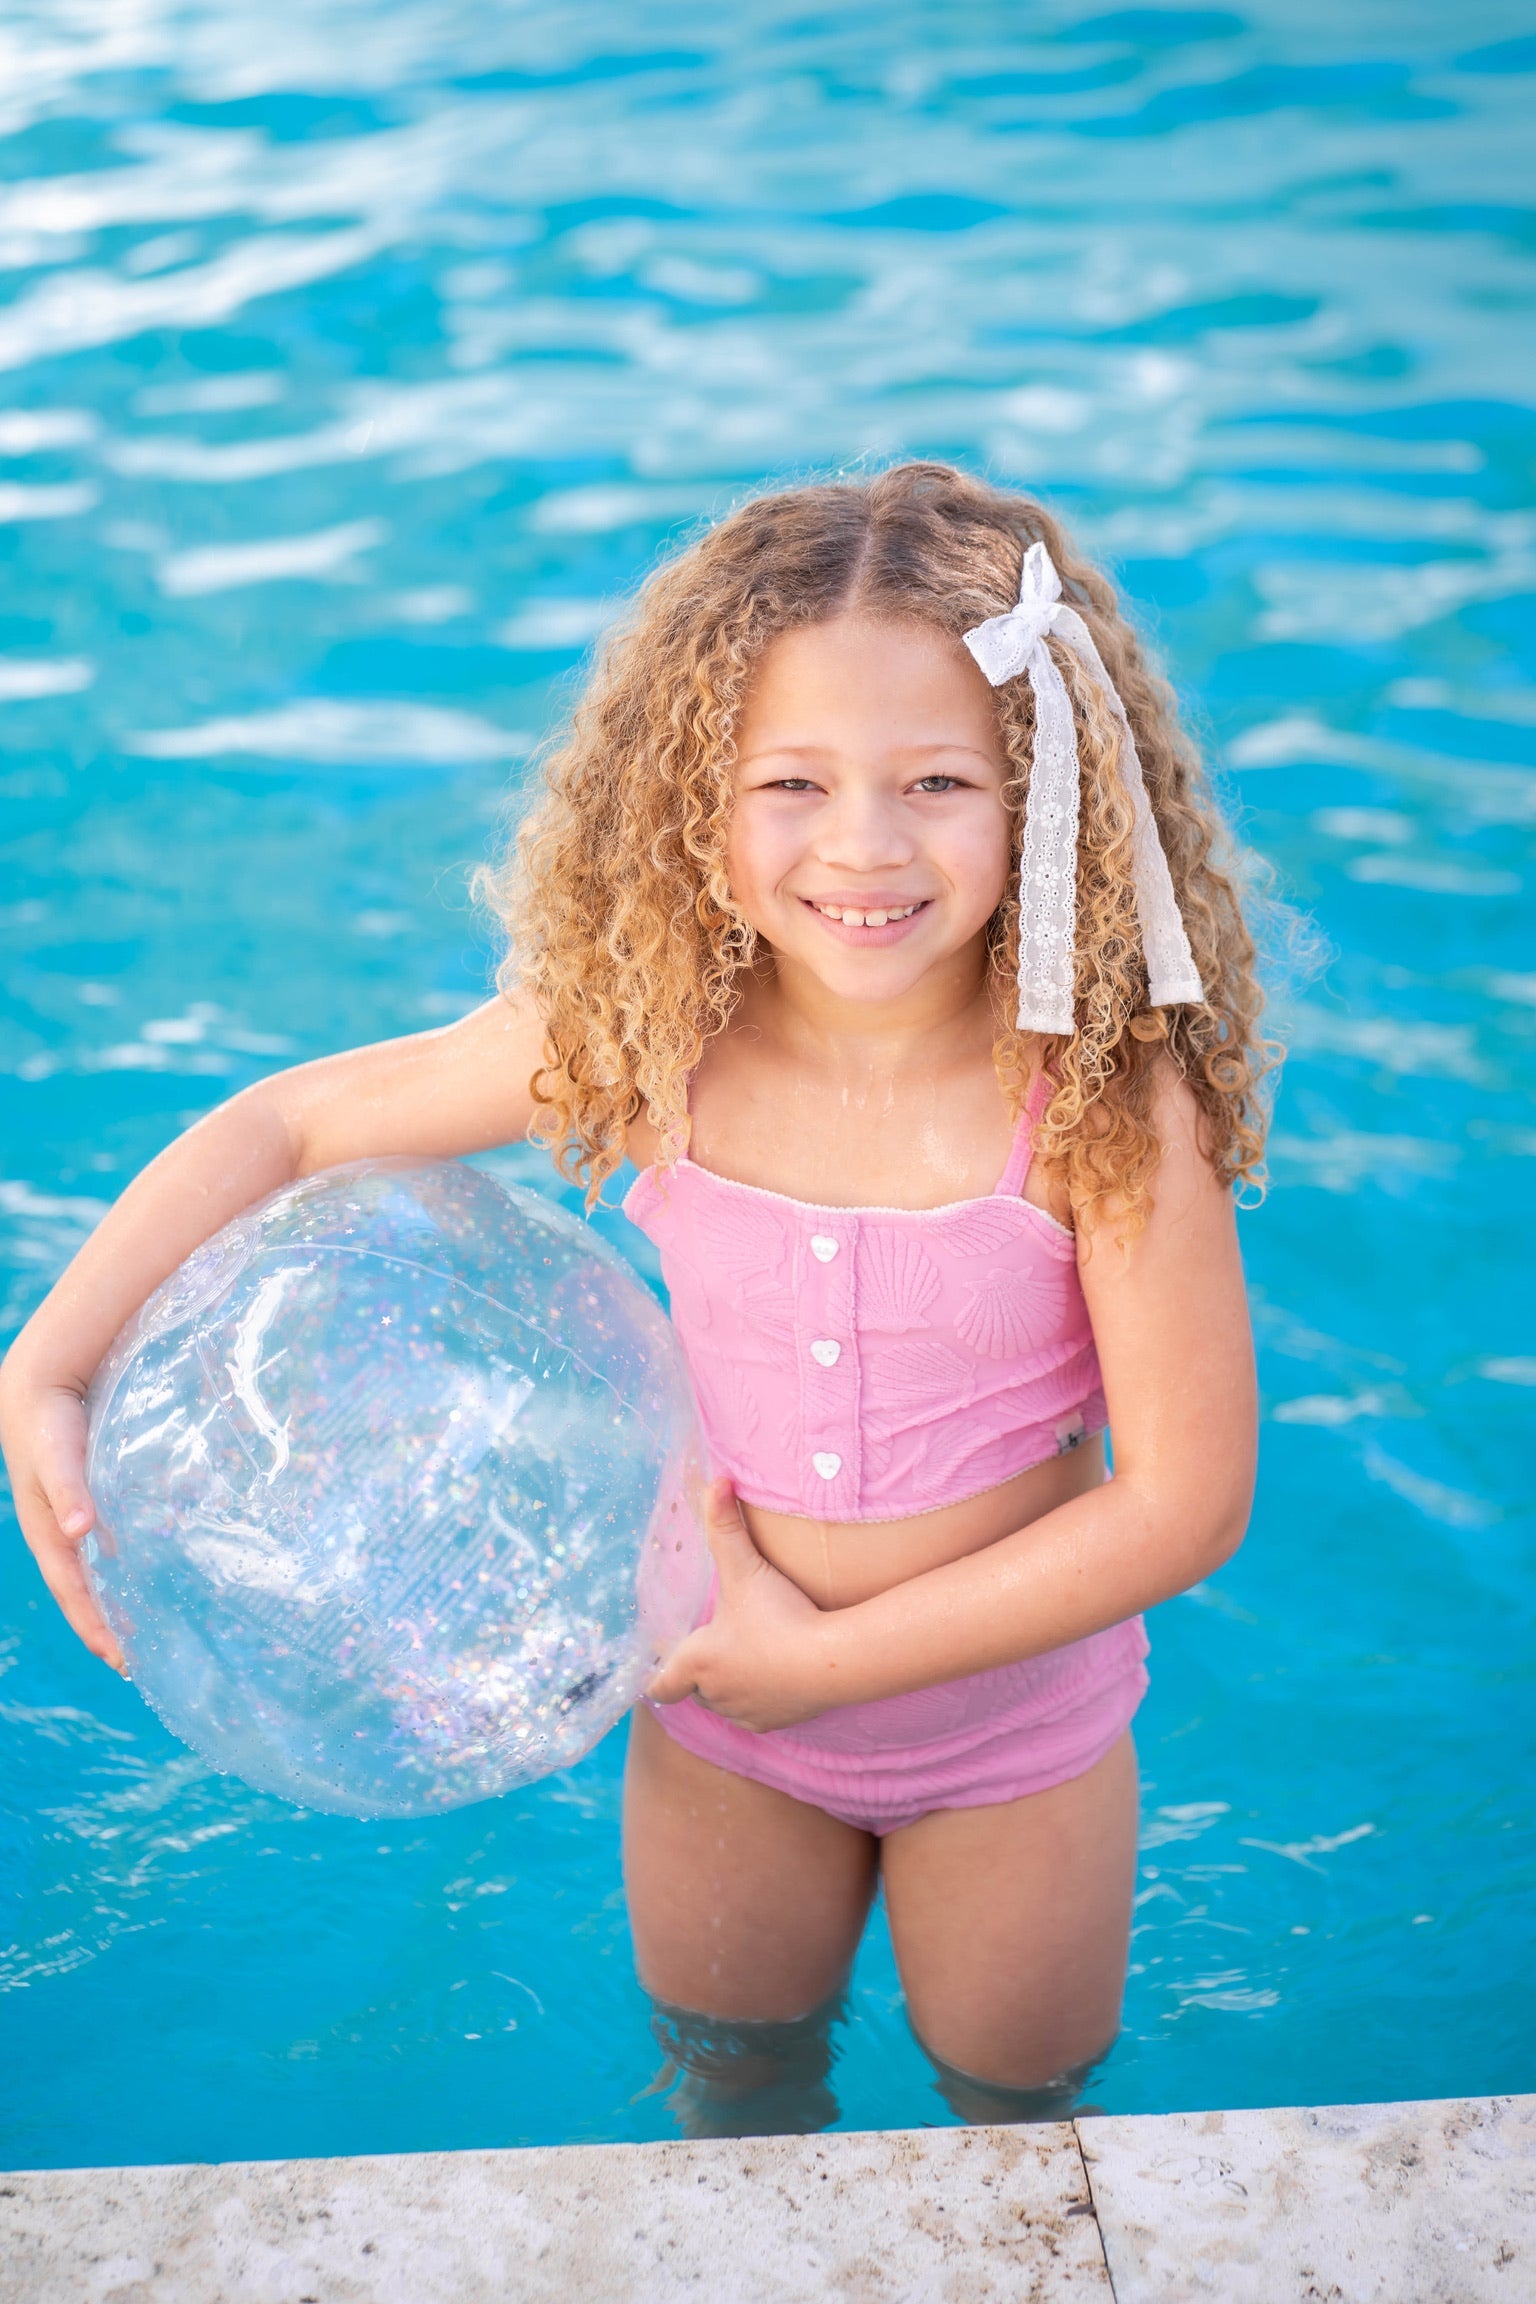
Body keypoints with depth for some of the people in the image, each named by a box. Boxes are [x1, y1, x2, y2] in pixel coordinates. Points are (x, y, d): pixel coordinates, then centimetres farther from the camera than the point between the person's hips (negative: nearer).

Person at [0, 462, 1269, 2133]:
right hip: (720, 1701, 3)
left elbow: (1186, 1503, -24)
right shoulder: (640, 1037, -21)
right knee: (729, 2107, 28)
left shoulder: (1104, 1093, -28)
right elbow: (285, 1124, -10)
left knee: (1019, 2121, 23)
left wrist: (826, 1652, -22)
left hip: (1014, 1717, -2)